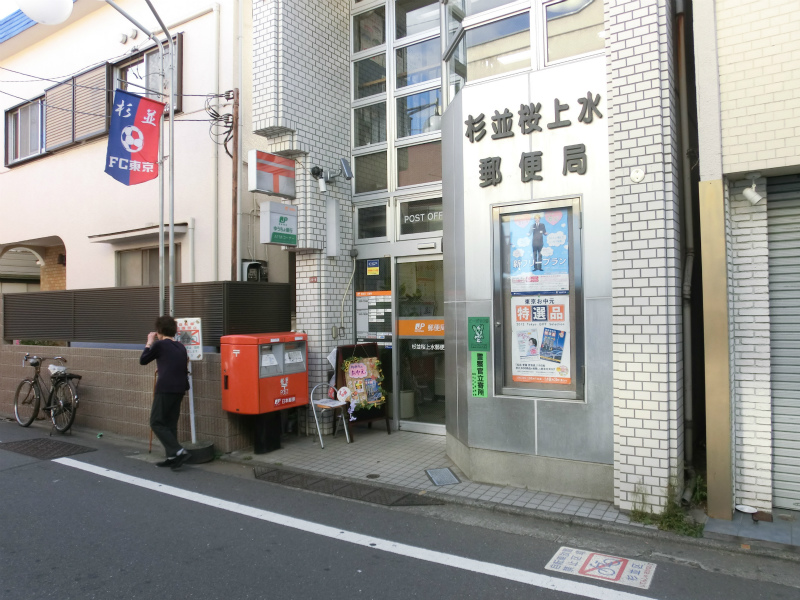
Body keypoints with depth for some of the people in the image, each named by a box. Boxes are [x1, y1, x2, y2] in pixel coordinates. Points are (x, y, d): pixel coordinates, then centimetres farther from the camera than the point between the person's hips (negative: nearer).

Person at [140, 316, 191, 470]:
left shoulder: (159, 344, -6)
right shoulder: (180, 347, 14)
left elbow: (142, 360, 6)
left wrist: (149, 342, 17)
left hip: (165, 389, -7)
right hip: (180, 389, 7)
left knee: (156, 423, 0)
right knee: (170, 423, 13)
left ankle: (178, 451, -11)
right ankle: (172, 456, 12)